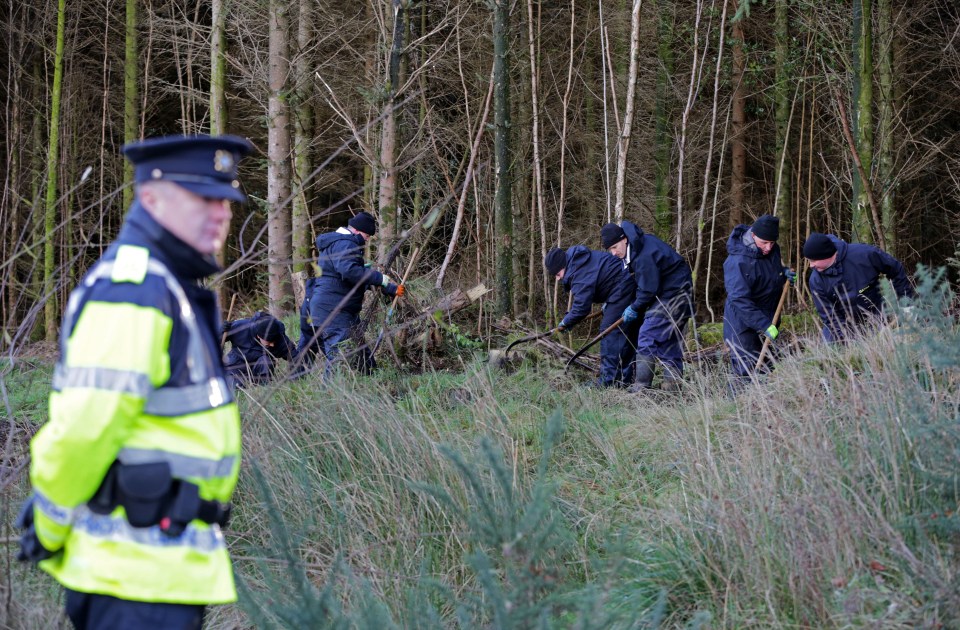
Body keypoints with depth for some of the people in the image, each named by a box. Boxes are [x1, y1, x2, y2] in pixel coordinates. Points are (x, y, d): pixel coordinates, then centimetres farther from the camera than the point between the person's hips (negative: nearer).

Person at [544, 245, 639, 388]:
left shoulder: (580, 274, -22)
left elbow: (581, 307, -25)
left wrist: (565, 323, -11)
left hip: (622, 289, -11)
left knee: (610, 332, -10)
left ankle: (608, 380, -12)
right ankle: (624, 379, 16)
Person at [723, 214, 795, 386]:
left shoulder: (772, 250, -2)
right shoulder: (738, 262, -29)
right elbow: (740, 300, -33)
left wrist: (784, 273, -1)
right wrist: (764, 325, -37)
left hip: (767, 319, 8)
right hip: (743, 323, -8)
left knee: (767, 368, 15)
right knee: (744, 372, -10)